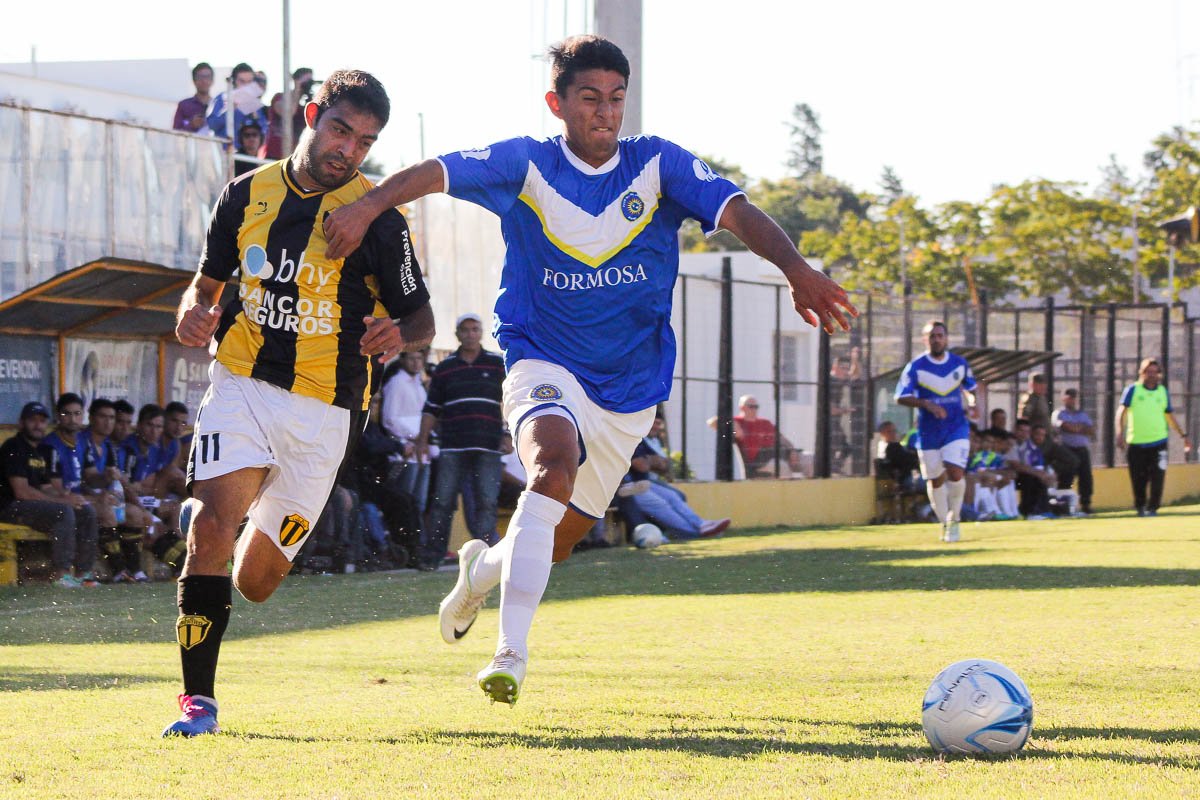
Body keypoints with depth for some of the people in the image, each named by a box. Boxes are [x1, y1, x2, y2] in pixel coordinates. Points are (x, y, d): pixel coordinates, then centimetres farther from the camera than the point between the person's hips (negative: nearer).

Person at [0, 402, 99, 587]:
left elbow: (55, 486, 14)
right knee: (63, 511, -29)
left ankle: (83, 572, -6)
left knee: (86, 510, -5)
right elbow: (22, 492, -19)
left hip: (39, 502, 9)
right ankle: (62, 574, -31)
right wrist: (61, 500, -19)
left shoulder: (46, 450, 17)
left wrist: (66, 495, -11)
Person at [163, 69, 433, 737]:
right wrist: (194, 313, -7)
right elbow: (208, 280, 17)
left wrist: (398, 334, -23)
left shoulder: (377, 216, -5)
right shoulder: (249, 194, 4)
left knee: (255, 581, 5)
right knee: (212, 523, -22)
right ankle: (199, 698, -15)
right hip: (242, 382, 1)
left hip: (323, 411, -1)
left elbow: (421, 319, 1)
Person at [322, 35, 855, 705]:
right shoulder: (527, 166, -8)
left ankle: (483, 569, 49)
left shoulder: (659, 166, -5)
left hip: (629, 391, 3)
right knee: (555, 464, -34)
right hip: (545, 368, -3)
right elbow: (436, 172, -19)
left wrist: (797, 270, -36)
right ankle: (512, 654, -34)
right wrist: (371, 205, -39)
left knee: (556, 543, 12)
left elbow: (738, 212, -18)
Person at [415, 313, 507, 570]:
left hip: (487, 446, 0)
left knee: (486, 502, -6)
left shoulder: (498, 364, 10)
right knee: (442, 501, -3)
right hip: (452, 446, 0)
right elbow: (431, 408, 14)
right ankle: (430, 556, -1)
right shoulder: (445, 368, 12)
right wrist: (422, 440, 8)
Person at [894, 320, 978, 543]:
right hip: (928, 431, 0)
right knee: (935, 480, 7)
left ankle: (954, 519, 6)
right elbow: (901, 397, -12)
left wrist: (971, 402, -4)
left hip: (956, 428, 0)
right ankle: (944, 523, 26)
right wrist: (926, 404, -26)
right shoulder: (916, 367, -8)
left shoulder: (960, 363, 2)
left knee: (955, 474, -16)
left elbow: (969, 387, 18)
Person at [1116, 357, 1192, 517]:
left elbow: (1170, 416, 20)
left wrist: (1184, 435, 17)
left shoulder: (1163, 392, 12)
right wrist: (1120, 433, -21)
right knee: (1138, 479, 2)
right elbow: (1122, 411, -7)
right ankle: (1140, 507, 22)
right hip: (1135, 443, -2)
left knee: (1157, 476, -10)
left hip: (1158, 442, 2)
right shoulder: (1133, 390, 3)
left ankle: (1152, 508, 0)